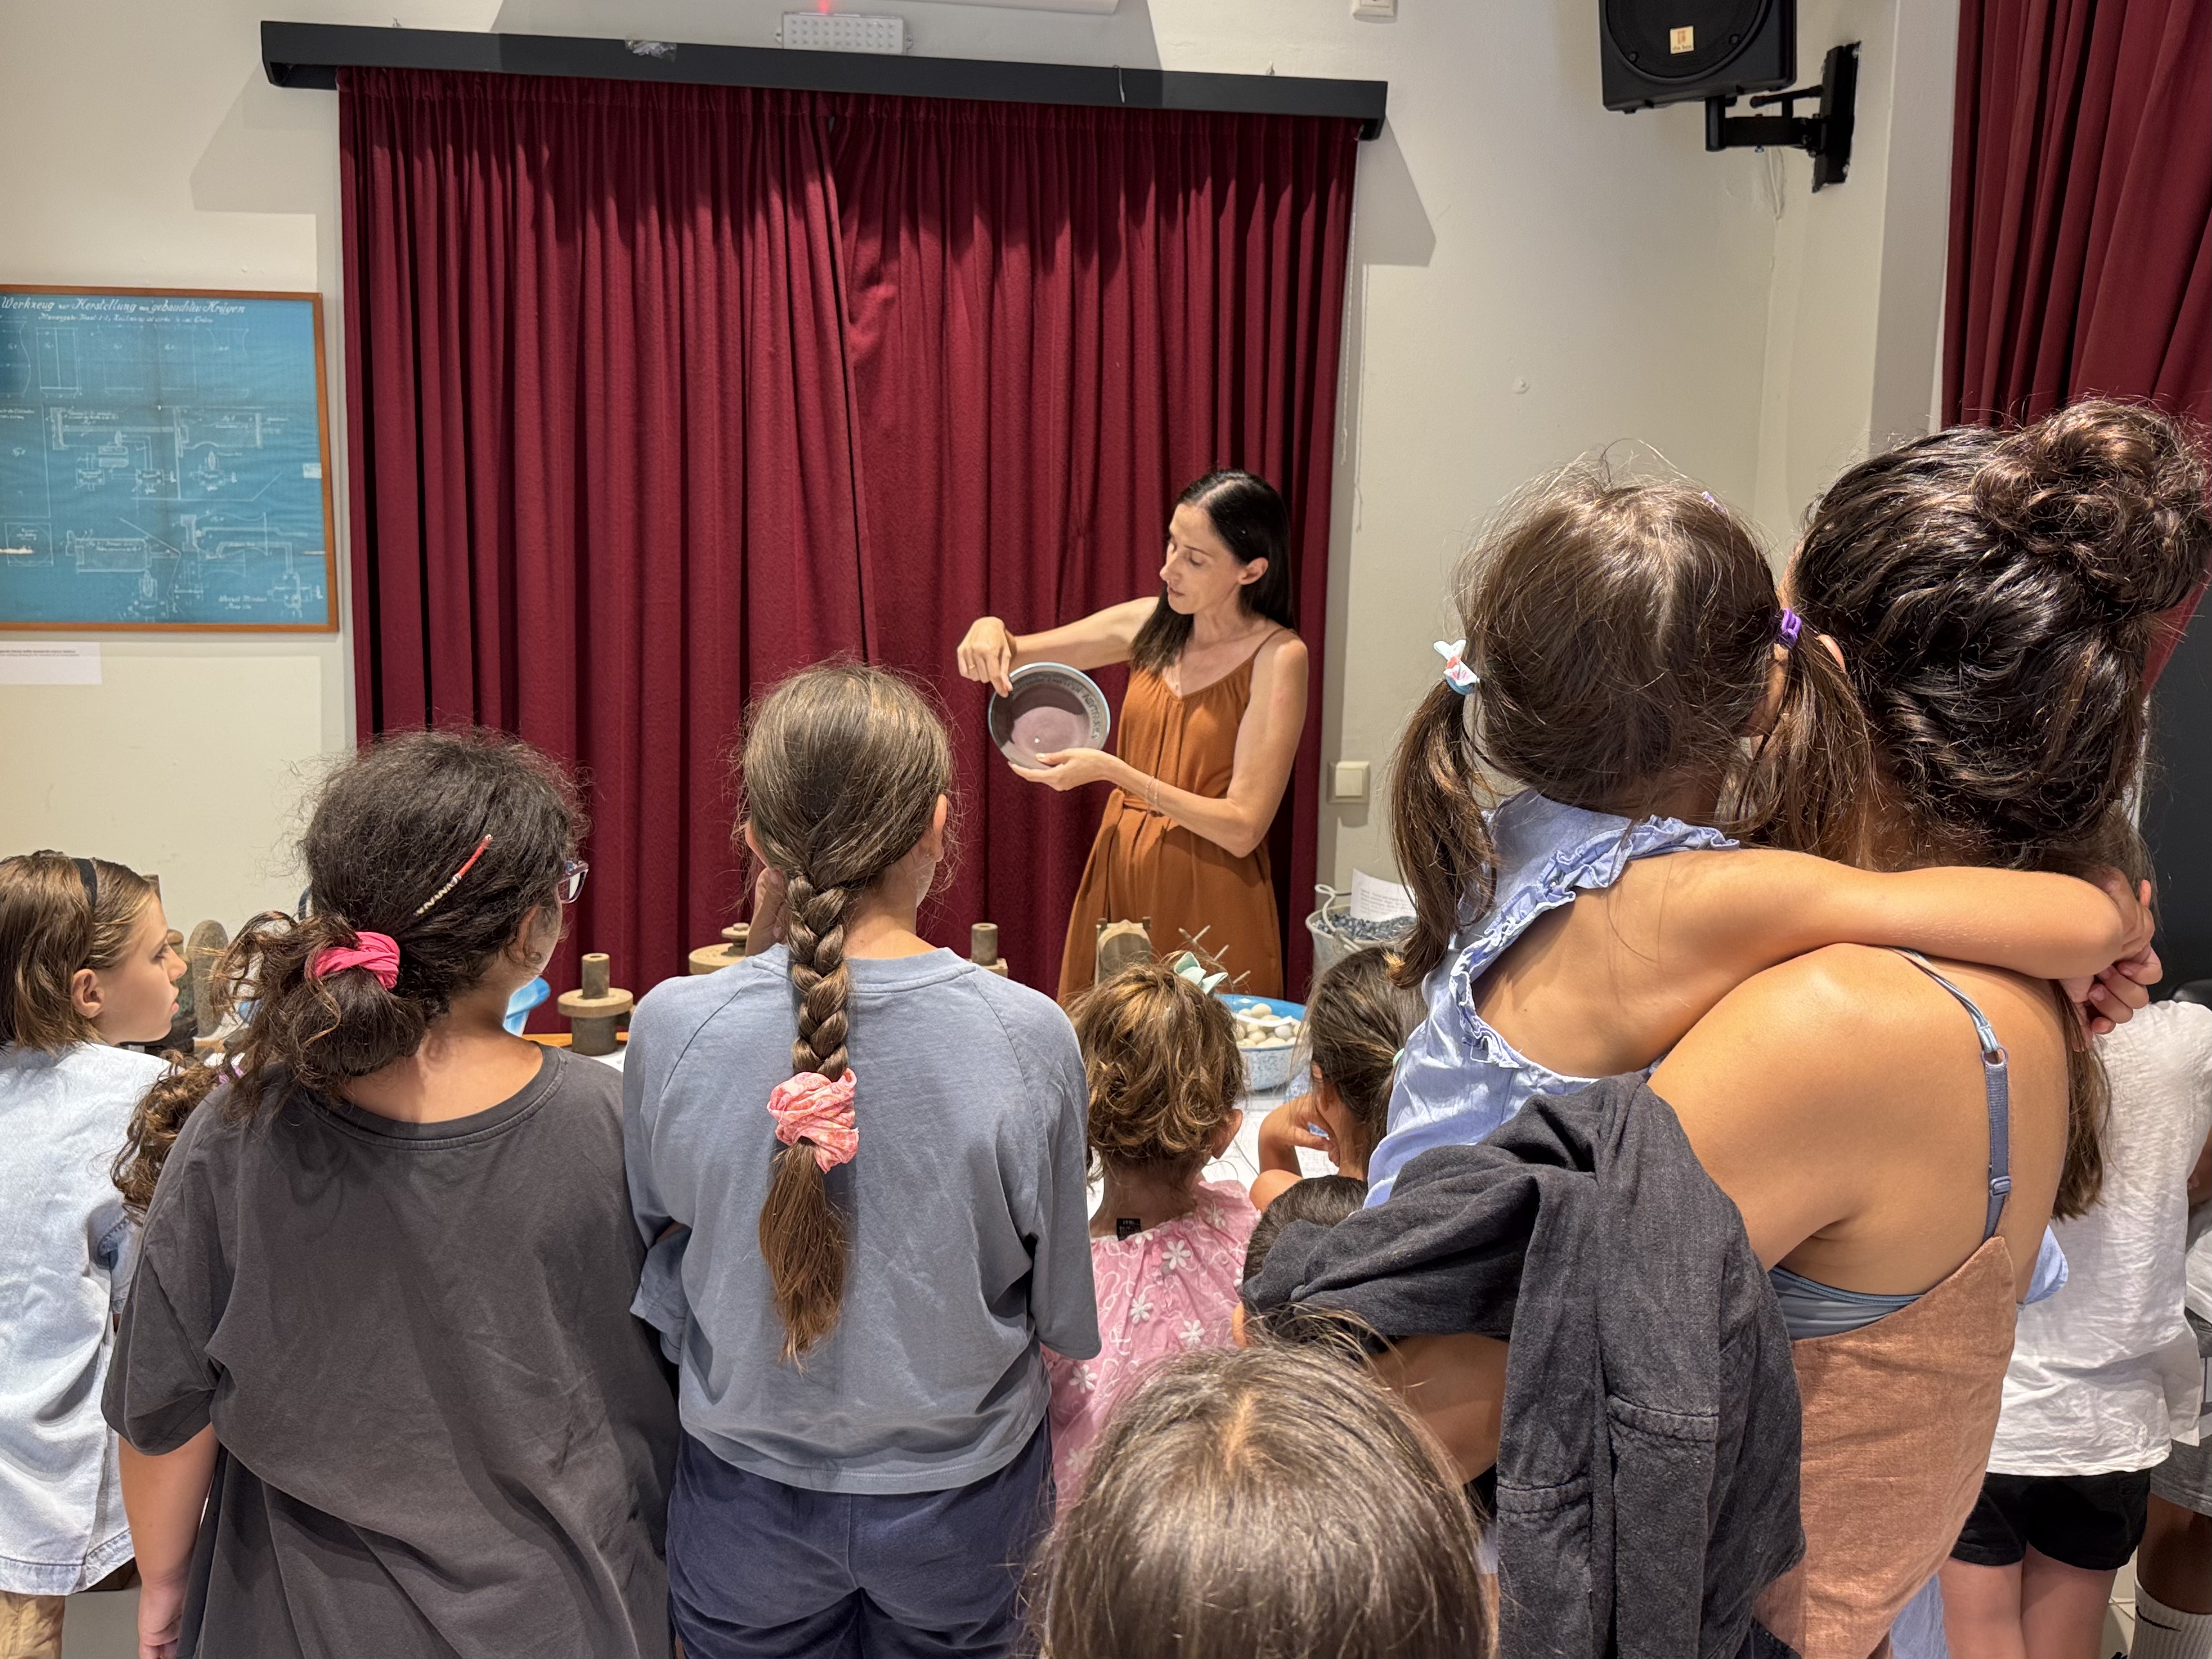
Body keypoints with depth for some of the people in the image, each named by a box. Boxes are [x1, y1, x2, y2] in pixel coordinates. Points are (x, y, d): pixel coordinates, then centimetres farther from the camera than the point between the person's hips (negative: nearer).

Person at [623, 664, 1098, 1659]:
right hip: (960, 1501, 0)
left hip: (748, 1498, 1)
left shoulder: (672, 1027, -20)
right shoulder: (1027, 1038, -22)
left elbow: (659, 1235, -1)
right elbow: (1066, 1316, -8)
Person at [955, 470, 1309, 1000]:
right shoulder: (1150, 623, 3)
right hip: (1119, 877, 5)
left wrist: (1114, 772, -23)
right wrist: (991, 631, -11)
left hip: (1207, 905, -5)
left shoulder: (1277, 656, -13)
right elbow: (1011, 656, 12)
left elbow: (1242, 828, -18)